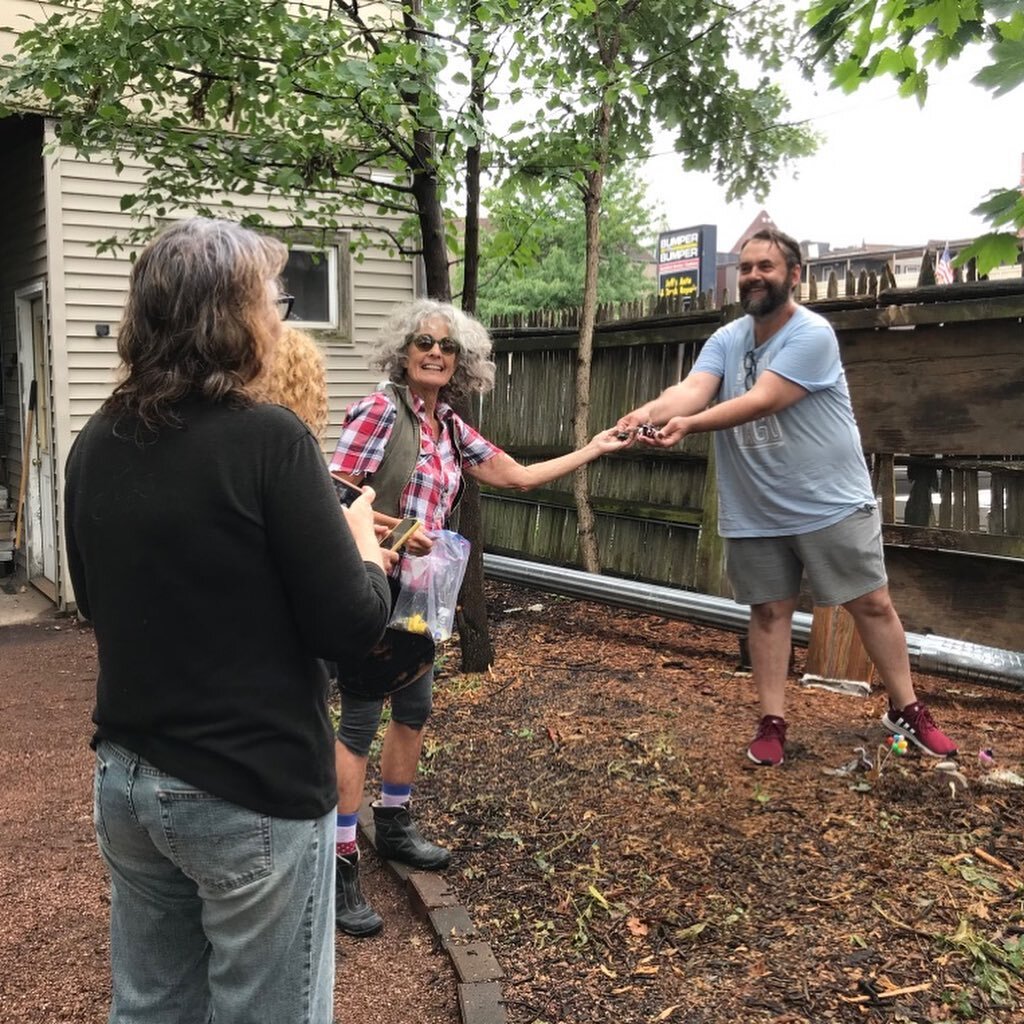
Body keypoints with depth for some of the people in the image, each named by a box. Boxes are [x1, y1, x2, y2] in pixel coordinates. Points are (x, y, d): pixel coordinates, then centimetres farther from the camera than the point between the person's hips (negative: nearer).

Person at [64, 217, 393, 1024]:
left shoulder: (95, 445, 1)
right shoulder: (267, 438, -19)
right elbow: (352, 626, -17)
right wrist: (363, 545, 3)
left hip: (126, 778, 7)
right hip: (254, 794, -6)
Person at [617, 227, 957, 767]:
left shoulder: (812, 334, -16)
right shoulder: (725, 340, 2)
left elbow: (762, 401, -28)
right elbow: (692, 388, -16)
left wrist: (688, 425, -39)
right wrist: (651, 412, -39)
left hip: (831, 504, -4)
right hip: (754, 511, 4)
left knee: (872, 603, 5)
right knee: (769, 612, 9)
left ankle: (906, 711, 22)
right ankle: (772, 722, 19)